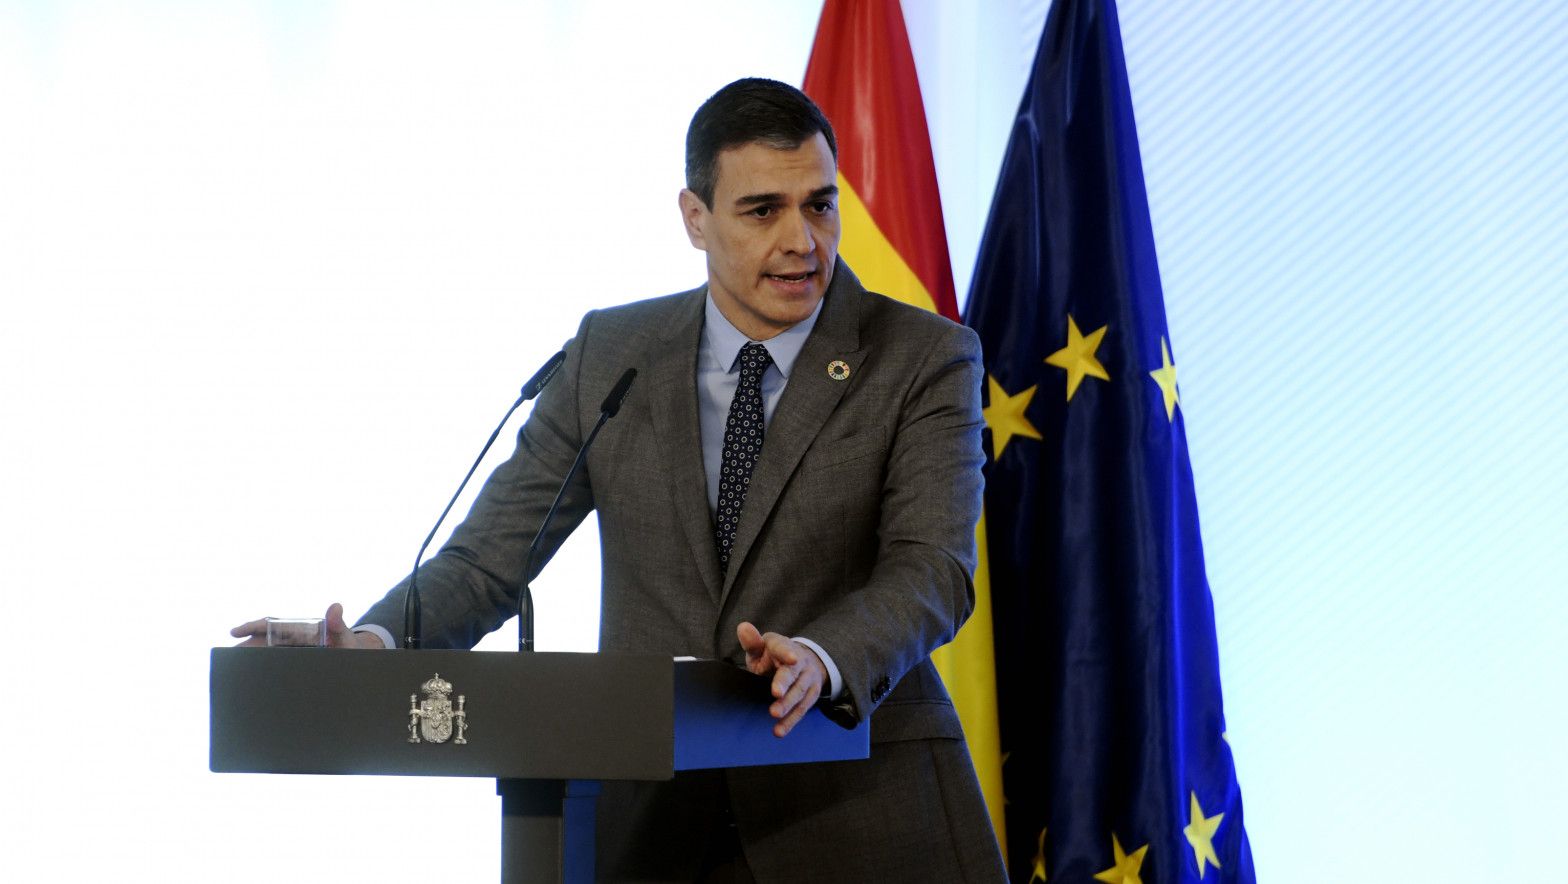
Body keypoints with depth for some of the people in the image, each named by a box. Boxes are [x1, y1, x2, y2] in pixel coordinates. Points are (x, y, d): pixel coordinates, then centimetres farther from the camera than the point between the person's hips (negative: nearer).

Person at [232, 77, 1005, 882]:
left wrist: (822, 660, -35)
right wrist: (378, 641, -17)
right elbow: (489, 557, 4)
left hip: (858, 817, -2)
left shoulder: (926, 359, -2)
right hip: (652, 816, 2)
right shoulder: (610, 355, 7)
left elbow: (932, 569, -14)